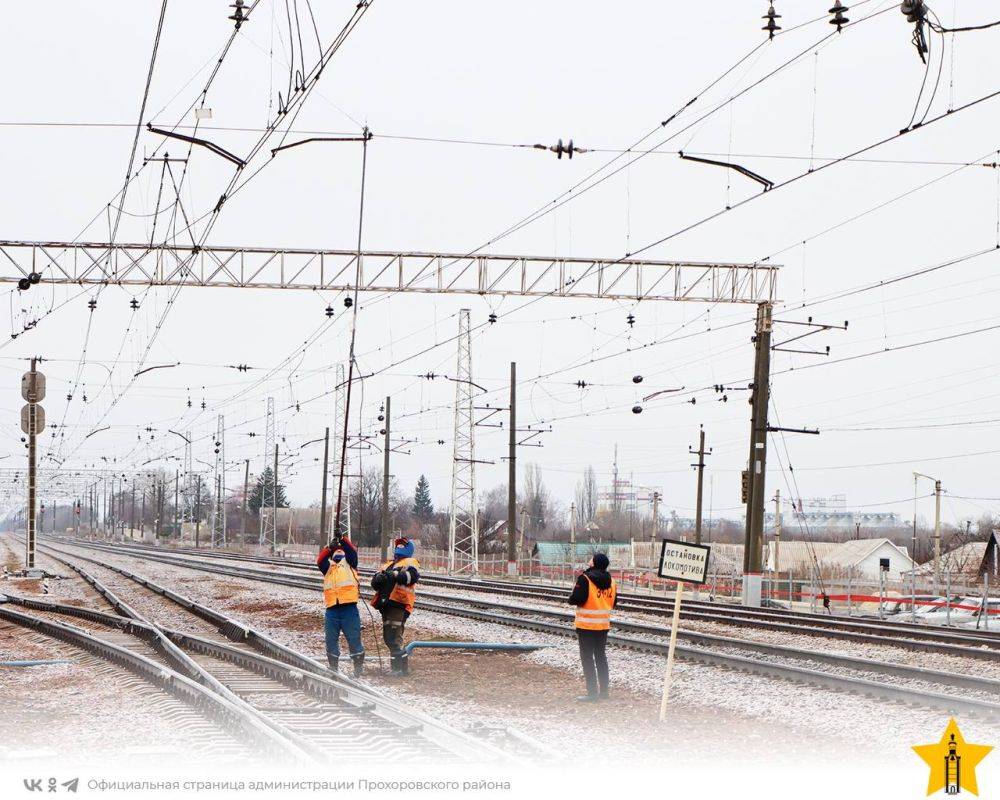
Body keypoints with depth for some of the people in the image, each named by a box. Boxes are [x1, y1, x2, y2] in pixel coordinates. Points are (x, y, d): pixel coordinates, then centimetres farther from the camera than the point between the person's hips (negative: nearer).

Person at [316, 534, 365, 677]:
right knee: (331, 640, 6)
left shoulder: (349, 564, 15)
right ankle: (333, 668, 17)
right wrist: (330, 547, -11)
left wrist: (342, 540, -13)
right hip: (332, 609, 3)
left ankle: (359, 668, 5)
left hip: (349, 608, -3)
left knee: (354, 639, -1)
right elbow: (320, 560, 1)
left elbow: (352, 552, -1)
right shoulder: (328, 567, 19)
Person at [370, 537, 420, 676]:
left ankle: (401, 668, -15)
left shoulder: (410, 562, 9)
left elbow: (412, 576, -14)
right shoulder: (388, 565, 28)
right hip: (386, 605, 8)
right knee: (388, 637, 8)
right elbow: (375, 583, 16)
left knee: (394, 637, -16)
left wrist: (395, 575, -24)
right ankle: (397, 667, 15)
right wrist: (379, 578, -8)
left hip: (399, 603, -8)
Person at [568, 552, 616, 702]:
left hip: (586, 625, -6)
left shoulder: (585, 579, -17)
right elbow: (613, 603, 13)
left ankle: (592, 692, -3)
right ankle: (603, 691, 19)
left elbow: (575, 599, -21)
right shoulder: (611, 581, 5)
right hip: (604, 625, 6)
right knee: (601, 657, 16)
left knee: (587, 658, 0)